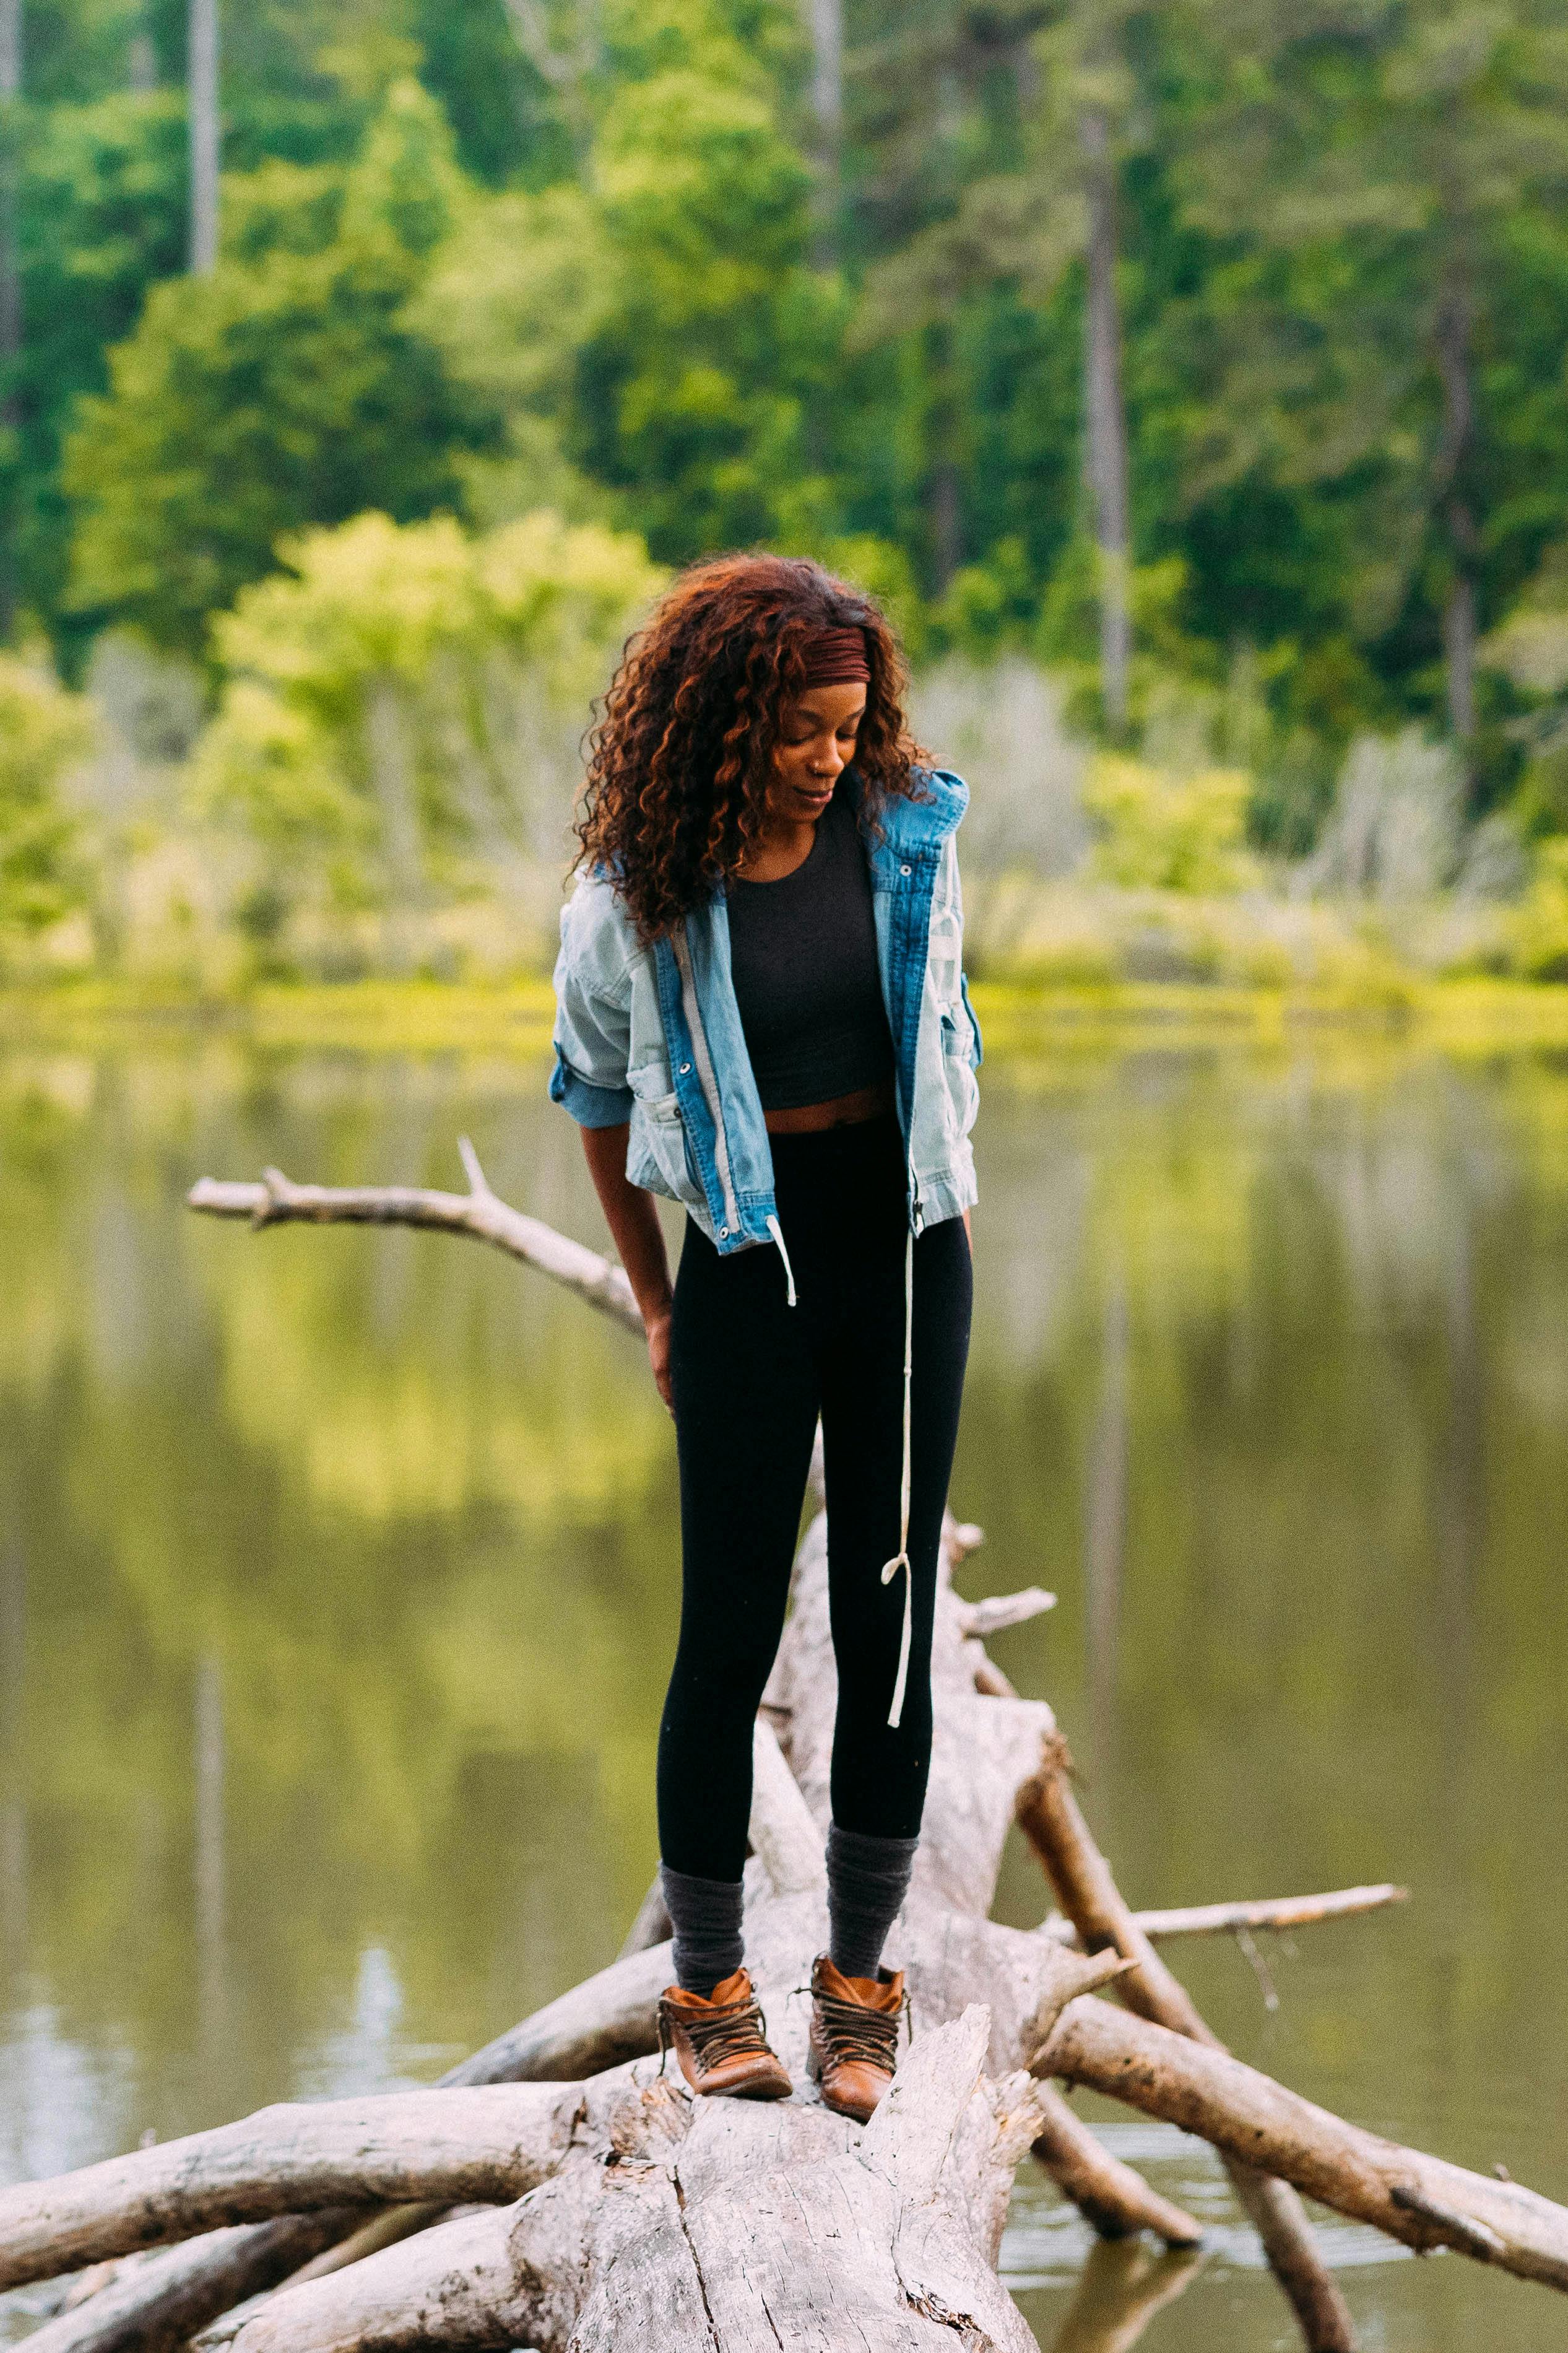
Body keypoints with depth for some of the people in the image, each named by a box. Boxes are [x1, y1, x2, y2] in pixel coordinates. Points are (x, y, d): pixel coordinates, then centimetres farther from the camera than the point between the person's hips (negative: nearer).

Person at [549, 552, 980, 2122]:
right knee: (733, 1626, -2)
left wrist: (948, 1212, 13)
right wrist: (653, 1301, 9)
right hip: (751, 1256, -2)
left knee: (891, 1610, 4)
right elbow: (596, 1088, 7)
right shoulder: (638, 895, -8)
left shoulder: (907, 834, -2)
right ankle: (707, 1990, 11)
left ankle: (860, 1979, 14)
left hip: (901, 1241, 3)